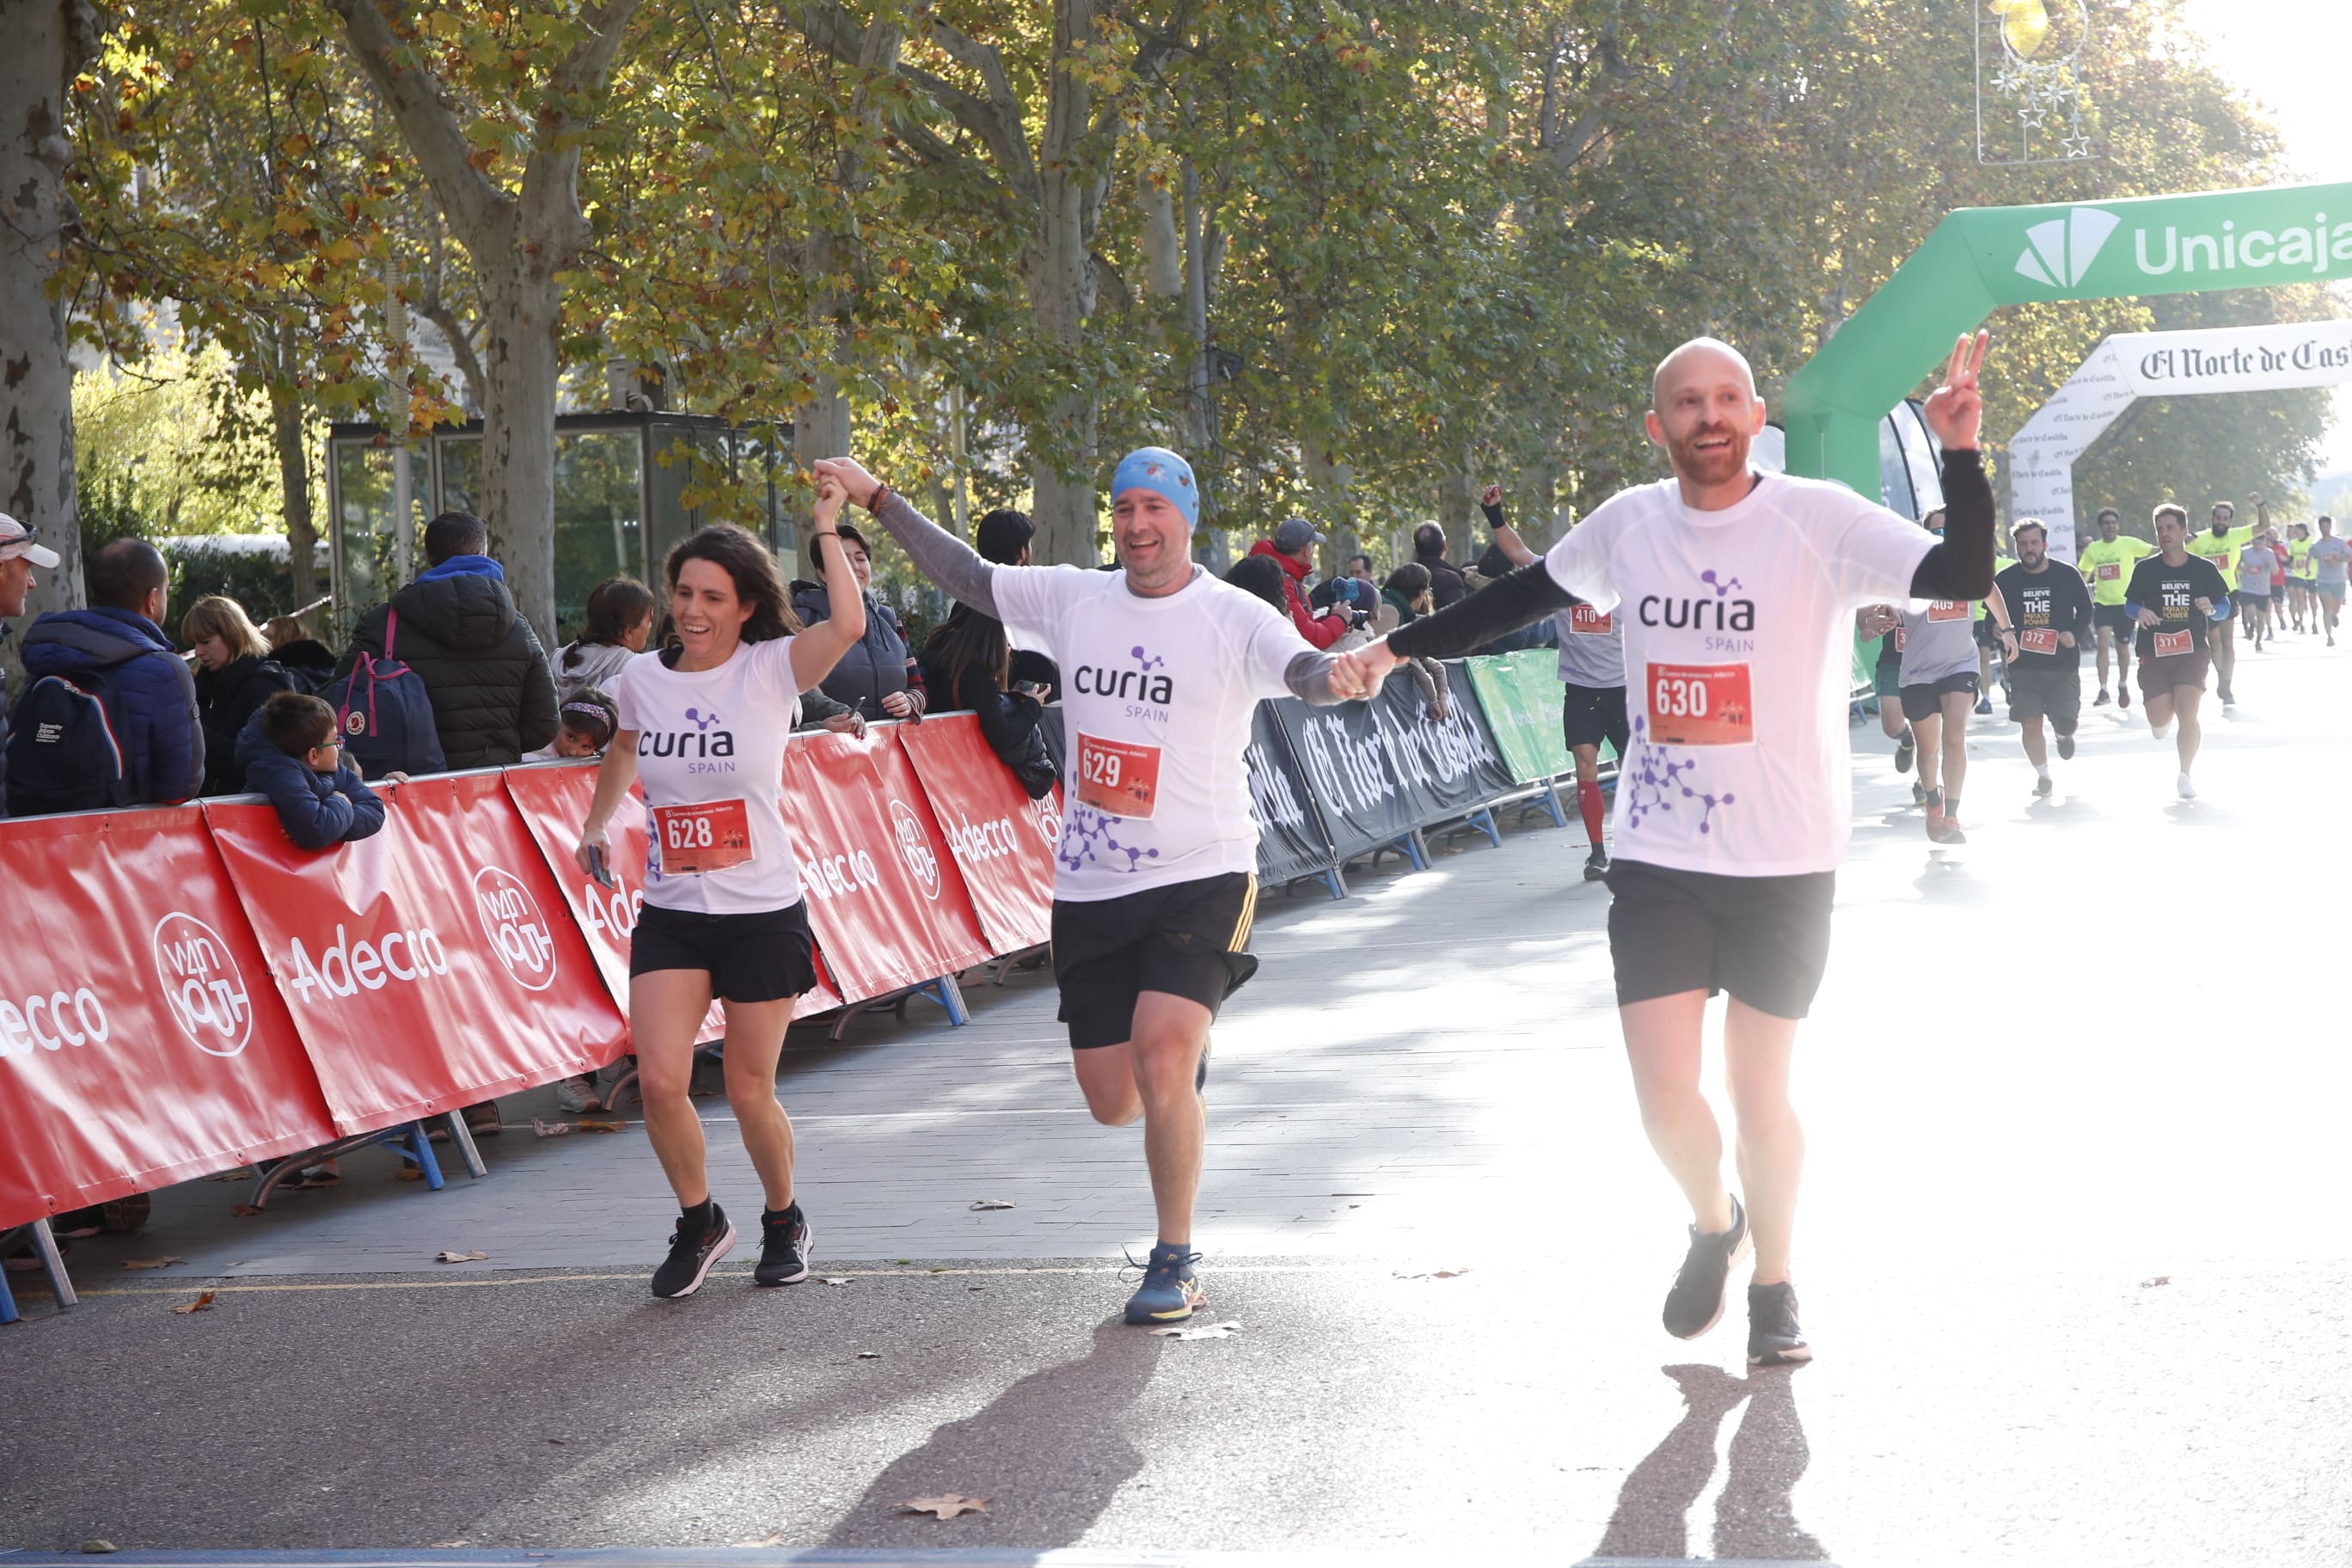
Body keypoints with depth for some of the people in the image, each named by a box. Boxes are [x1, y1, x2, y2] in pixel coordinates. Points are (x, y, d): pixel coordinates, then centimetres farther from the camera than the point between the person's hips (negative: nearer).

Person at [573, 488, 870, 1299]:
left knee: (750, 1094, 4)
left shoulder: (771, 669, -8)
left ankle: (785, 1221, 33)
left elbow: (849, 625, -29)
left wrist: (827, 529, -23)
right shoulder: (642, 678, 3)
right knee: (660, 1081, -12)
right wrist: (596, 826, 18)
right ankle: (699, 1221, 15)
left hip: (764, 914, -3)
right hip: (671, 917, 3)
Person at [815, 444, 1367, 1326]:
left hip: (1199, 879, -5)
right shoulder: (1073, 599, 6)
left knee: (1162, 1054, -22)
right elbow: (967, 576, 15)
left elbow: (1302, 669, -25)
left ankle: (1176, 1261, -4)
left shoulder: (1234, 618, -8)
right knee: (1112, 1102, 8)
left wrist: (1339, 676, -49)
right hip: (1090, 887, 5)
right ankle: (1185, 1064, 45)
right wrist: (878, 500, 12)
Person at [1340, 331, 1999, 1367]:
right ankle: (1712, 1223, 31)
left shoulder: (1820, 521, -10)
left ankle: (1773, 1284, 30)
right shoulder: (1628, 524, 2)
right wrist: (1399, 647, 24)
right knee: (1666, 1103, -3)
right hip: (1657, 858, 2)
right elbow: (1527, 594, 19)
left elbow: (1964, 576, -20)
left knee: (1759, 1094, 6)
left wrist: (1958, 453, -32)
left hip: (1787, 860, -2)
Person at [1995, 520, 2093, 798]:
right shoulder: (2004, 580, 0)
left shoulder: (2068, 576, -1)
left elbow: (2086, 611, 9)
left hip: (2063, 664, -1)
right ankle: (2042, 775, 17)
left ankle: (2064, 733, 31)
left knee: (2065, 723, -8)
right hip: (2023, 667, 1)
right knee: (2030, 725, -4)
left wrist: (2075, 634, -9)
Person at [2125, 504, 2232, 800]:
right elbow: (2129, 604, 8)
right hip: (2154, 653, 1)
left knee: (2187, 711, -16)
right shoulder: (2145, 569, 2)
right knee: (2159, 725, -5)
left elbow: (2224, 606, 8)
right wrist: (2140, 612, -15)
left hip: (2193, 651, -1)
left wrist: (2212, 608, -15)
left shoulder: (2204, 568, 2)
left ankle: (2185, 776, 0)